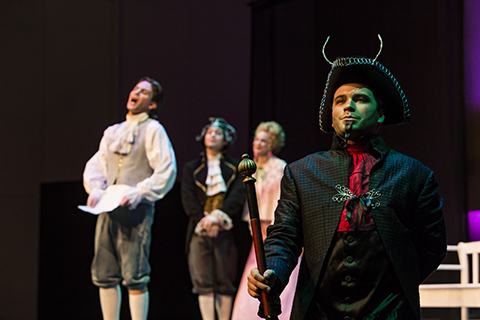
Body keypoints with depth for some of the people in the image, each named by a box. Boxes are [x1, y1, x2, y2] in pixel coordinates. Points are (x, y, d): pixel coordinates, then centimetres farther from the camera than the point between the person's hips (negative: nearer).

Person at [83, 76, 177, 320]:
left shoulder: (153, 130, 2)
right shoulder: (112, 132, 21)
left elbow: (166, 171, -7)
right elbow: (95, 166, 20)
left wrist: (138, 193, -15)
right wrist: (95, 189, 0)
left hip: (136, 210, -6)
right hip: (108, 209, 6)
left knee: (134, 277, -9)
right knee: (104, 275, 5)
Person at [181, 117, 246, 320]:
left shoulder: (234, 168, 13)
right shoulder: (192, 168, 16)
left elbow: (238, 196, -1)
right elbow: (188, 199, 5)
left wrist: (219, 216, -15)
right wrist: (203, 220, -9)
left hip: (225, 230, -1)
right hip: (200, 230, 1)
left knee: (225, 283, -2)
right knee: (203, 282, -8)